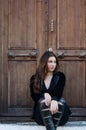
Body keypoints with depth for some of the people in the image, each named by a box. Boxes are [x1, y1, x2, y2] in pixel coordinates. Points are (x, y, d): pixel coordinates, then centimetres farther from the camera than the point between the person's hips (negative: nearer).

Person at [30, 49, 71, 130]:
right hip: (41, 111, 0)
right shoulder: (35, 78, 8)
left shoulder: (60, 76, 6)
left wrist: (54, 100, -35)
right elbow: (34, 96, -2)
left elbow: (58, 92, -12)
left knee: (62, 101, -31)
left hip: (58, 112, 0)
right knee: (43, 101, -32)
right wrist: (44, 95, -25)